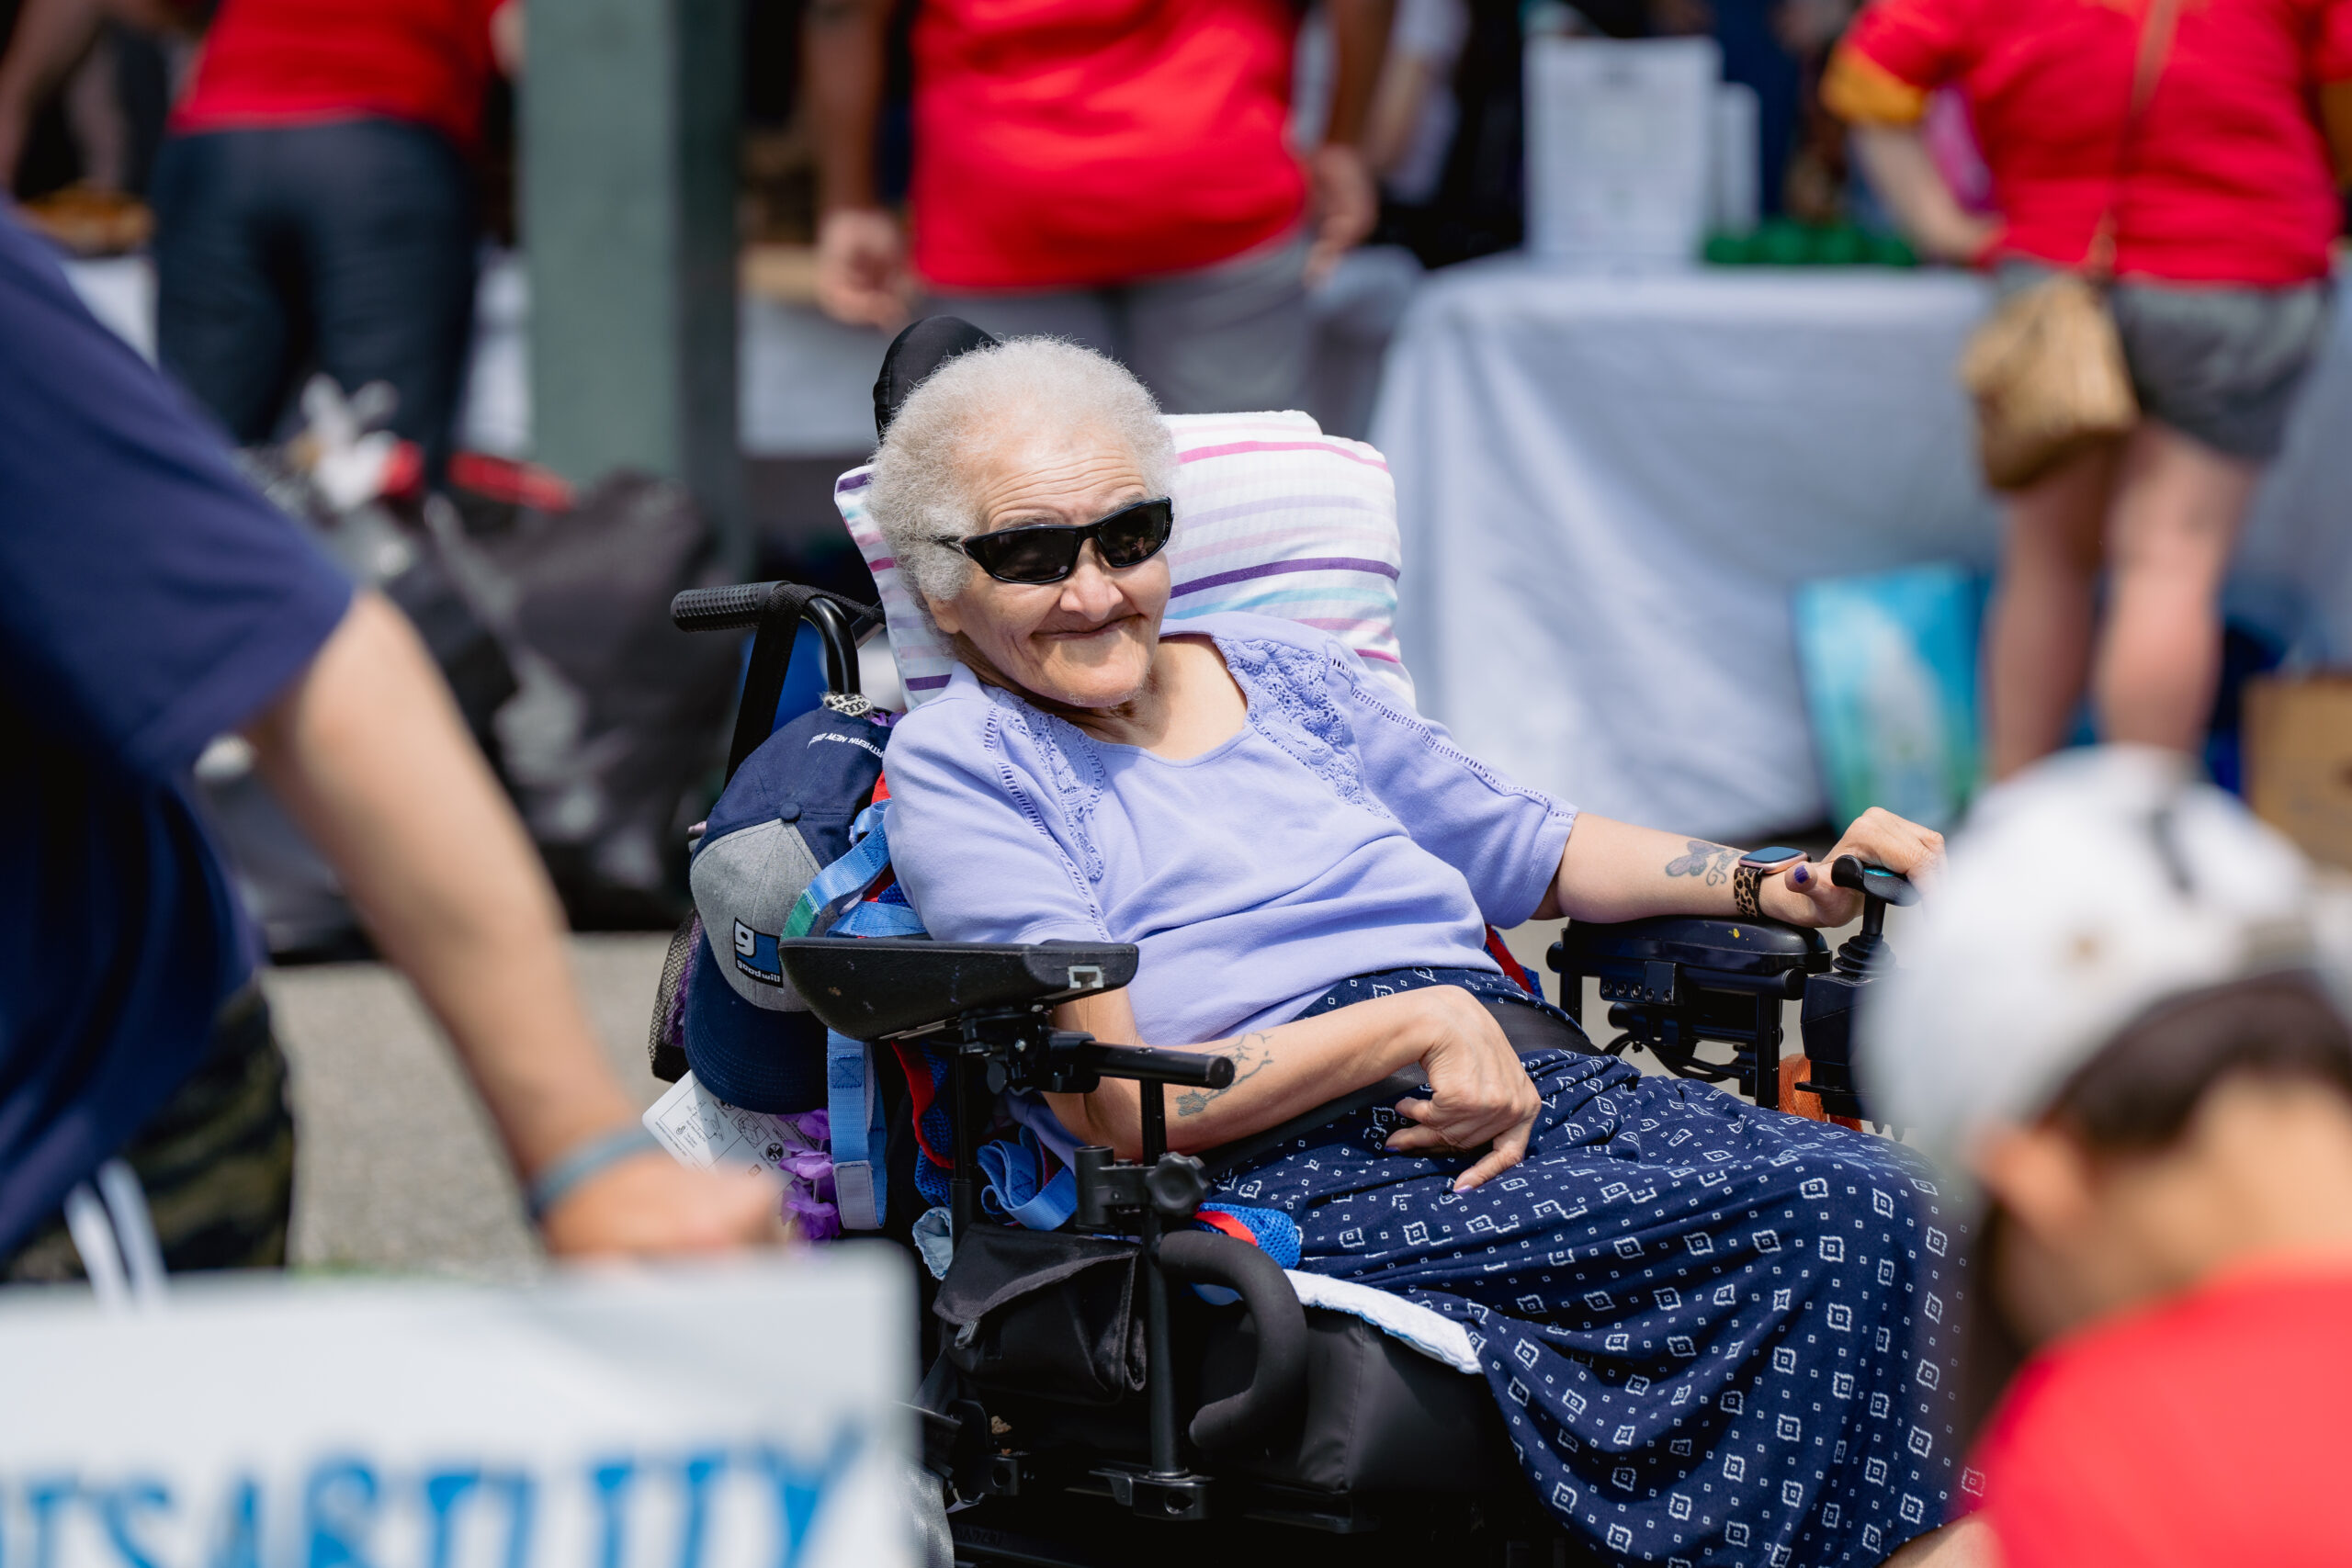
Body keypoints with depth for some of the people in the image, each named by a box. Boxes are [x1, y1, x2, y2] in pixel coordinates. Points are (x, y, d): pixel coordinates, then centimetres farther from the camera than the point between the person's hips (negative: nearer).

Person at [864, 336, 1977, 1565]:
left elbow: (1526, 850, 34)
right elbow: (1116, 1106, -5)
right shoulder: (957, 759, 5)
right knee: (1824, 1221, -27)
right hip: (1289, 1174, -6)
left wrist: (1778, 887, 17)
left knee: (1881, 1192, -25)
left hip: (1540, 1079, 7)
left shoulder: (1276, 669, 24)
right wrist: (1421, 1018, -11)